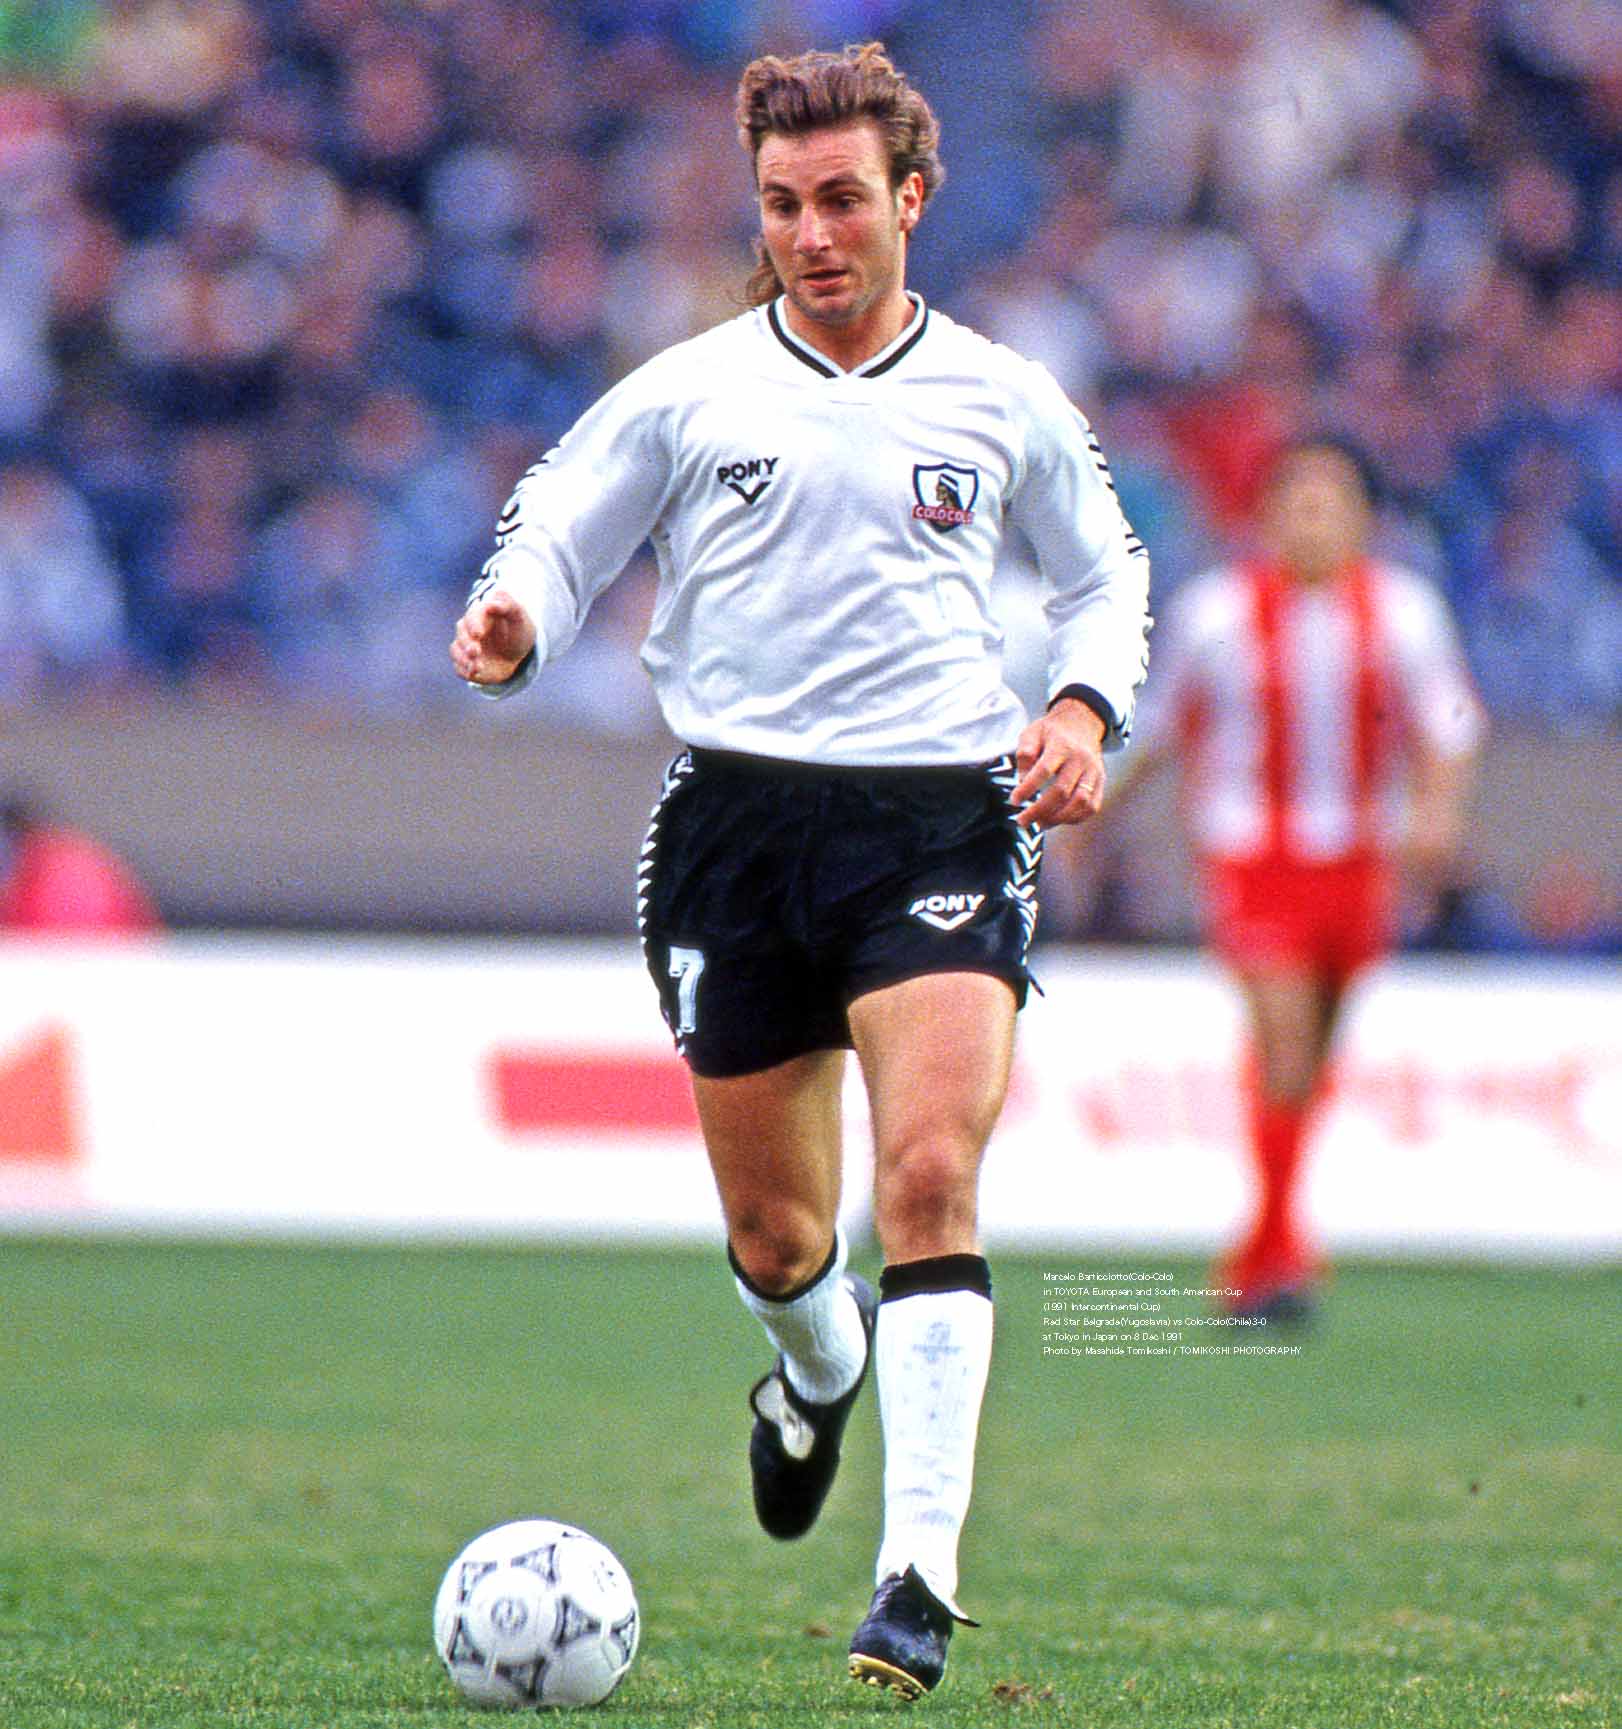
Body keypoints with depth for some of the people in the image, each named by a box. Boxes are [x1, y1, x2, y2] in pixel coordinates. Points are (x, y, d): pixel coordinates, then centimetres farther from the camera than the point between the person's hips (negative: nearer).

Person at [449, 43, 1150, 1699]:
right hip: (740, 806, 1)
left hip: (943, 816, -1)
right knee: (771, 1228, 8)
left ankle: (921, 1578, -20)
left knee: (929, 1178, -19)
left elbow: (1103, 571, 22)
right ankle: (818, 1371, 46)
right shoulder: (685, 394, 5)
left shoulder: (1002, 403, 8)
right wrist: (509, 628, -17)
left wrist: (1086, 707, 2)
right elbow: (548, 543, 6)